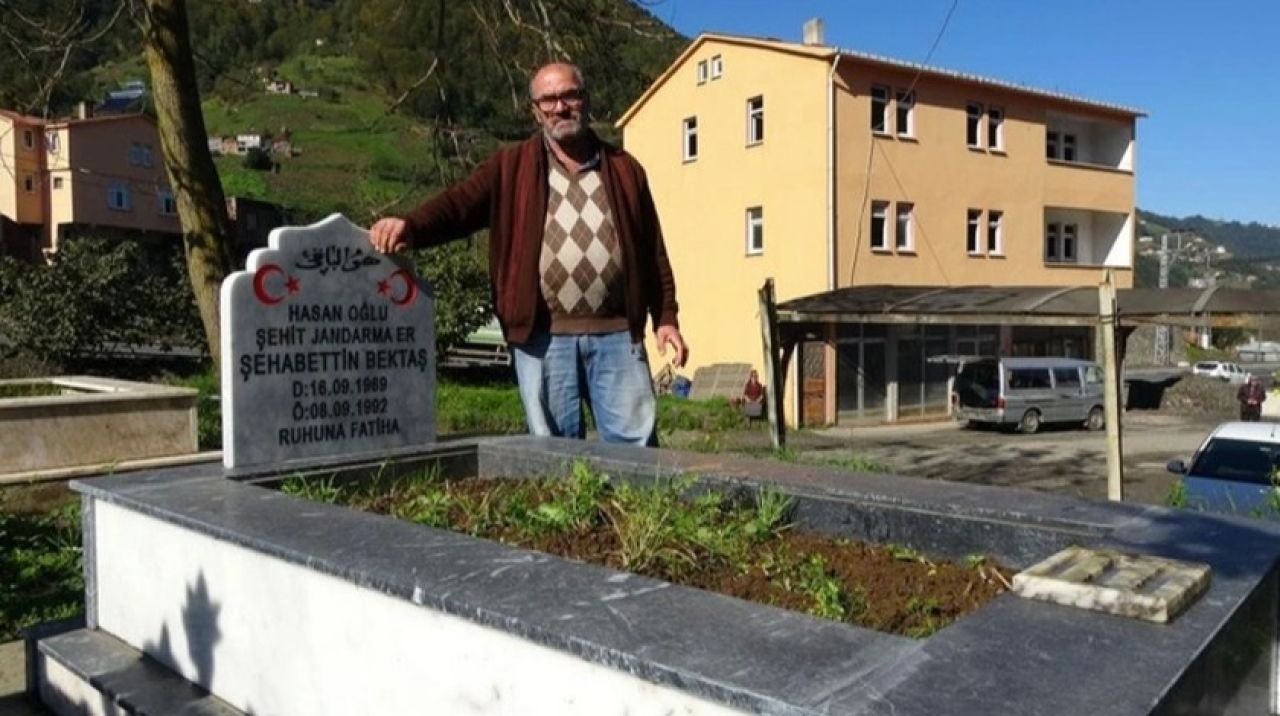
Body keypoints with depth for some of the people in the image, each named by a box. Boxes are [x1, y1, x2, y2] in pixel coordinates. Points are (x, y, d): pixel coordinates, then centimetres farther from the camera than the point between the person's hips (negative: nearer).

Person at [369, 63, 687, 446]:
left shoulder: (624, 169, 13)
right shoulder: (511, 167, 8)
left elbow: (653, 251, 14)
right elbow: (459, 203, -8)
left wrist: (666, 317, 8)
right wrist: (411, 226, -29)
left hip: (616, 333, 1)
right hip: (543, 336, -1)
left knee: (635, 442, 3)